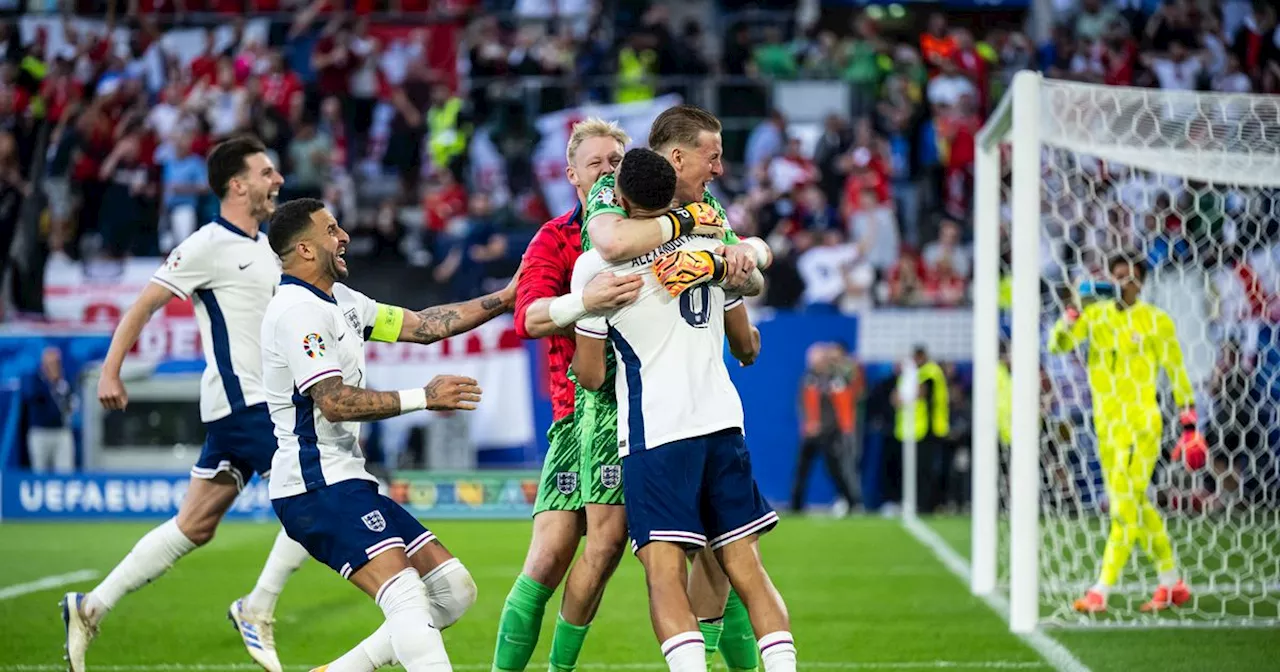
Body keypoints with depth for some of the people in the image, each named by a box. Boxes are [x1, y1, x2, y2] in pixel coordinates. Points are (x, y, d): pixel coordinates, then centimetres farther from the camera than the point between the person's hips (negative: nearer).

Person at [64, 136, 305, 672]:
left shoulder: (263, 247, 15)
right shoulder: (210, 245, -11)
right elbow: (144, 304, -11)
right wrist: (110, 372, -16)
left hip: (259, 401, 9)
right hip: (241, 401, -9)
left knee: (193, 527, 9)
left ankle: (91, 608, 13)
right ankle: (257, 612, -3)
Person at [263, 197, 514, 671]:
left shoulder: (339, 300, 17)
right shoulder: (298, 309, -13)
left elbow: (422, 326, 20)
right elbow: (334, 401, -21)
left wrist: (503, 299, 16)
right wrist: (422, 398, -16)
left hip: (346, 481, 10)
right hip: (317, 485, -10)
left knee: (454, 589, 6)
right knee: (405, 593, -26)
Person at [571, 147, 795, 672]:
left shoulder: (596, 264, -5)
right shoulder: (709, 246, 9)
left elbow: (591, 376, -2)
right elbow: (746, 346, 22)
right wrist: (749, 343, 46)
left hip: (655, 432, -5)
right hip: (722, 422, 5)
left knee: (665, 575, -8)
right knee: (746, 570, 7)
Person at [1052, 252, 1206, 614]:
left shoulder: (1155, 320, -3)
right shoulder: (1096, 314, 7)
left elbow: (1176, 372, 2)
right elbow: (1057, 344, 1)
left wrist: (1190, 423, 0)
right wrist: (1072, 313, -18)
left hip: (1141, 422, -6)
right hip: (1106, 422, 6)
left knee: (1127, 506, -11)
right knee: (1135, 506, 11)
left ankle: (1100, 591, -14)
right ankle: (1172, 583, 23)